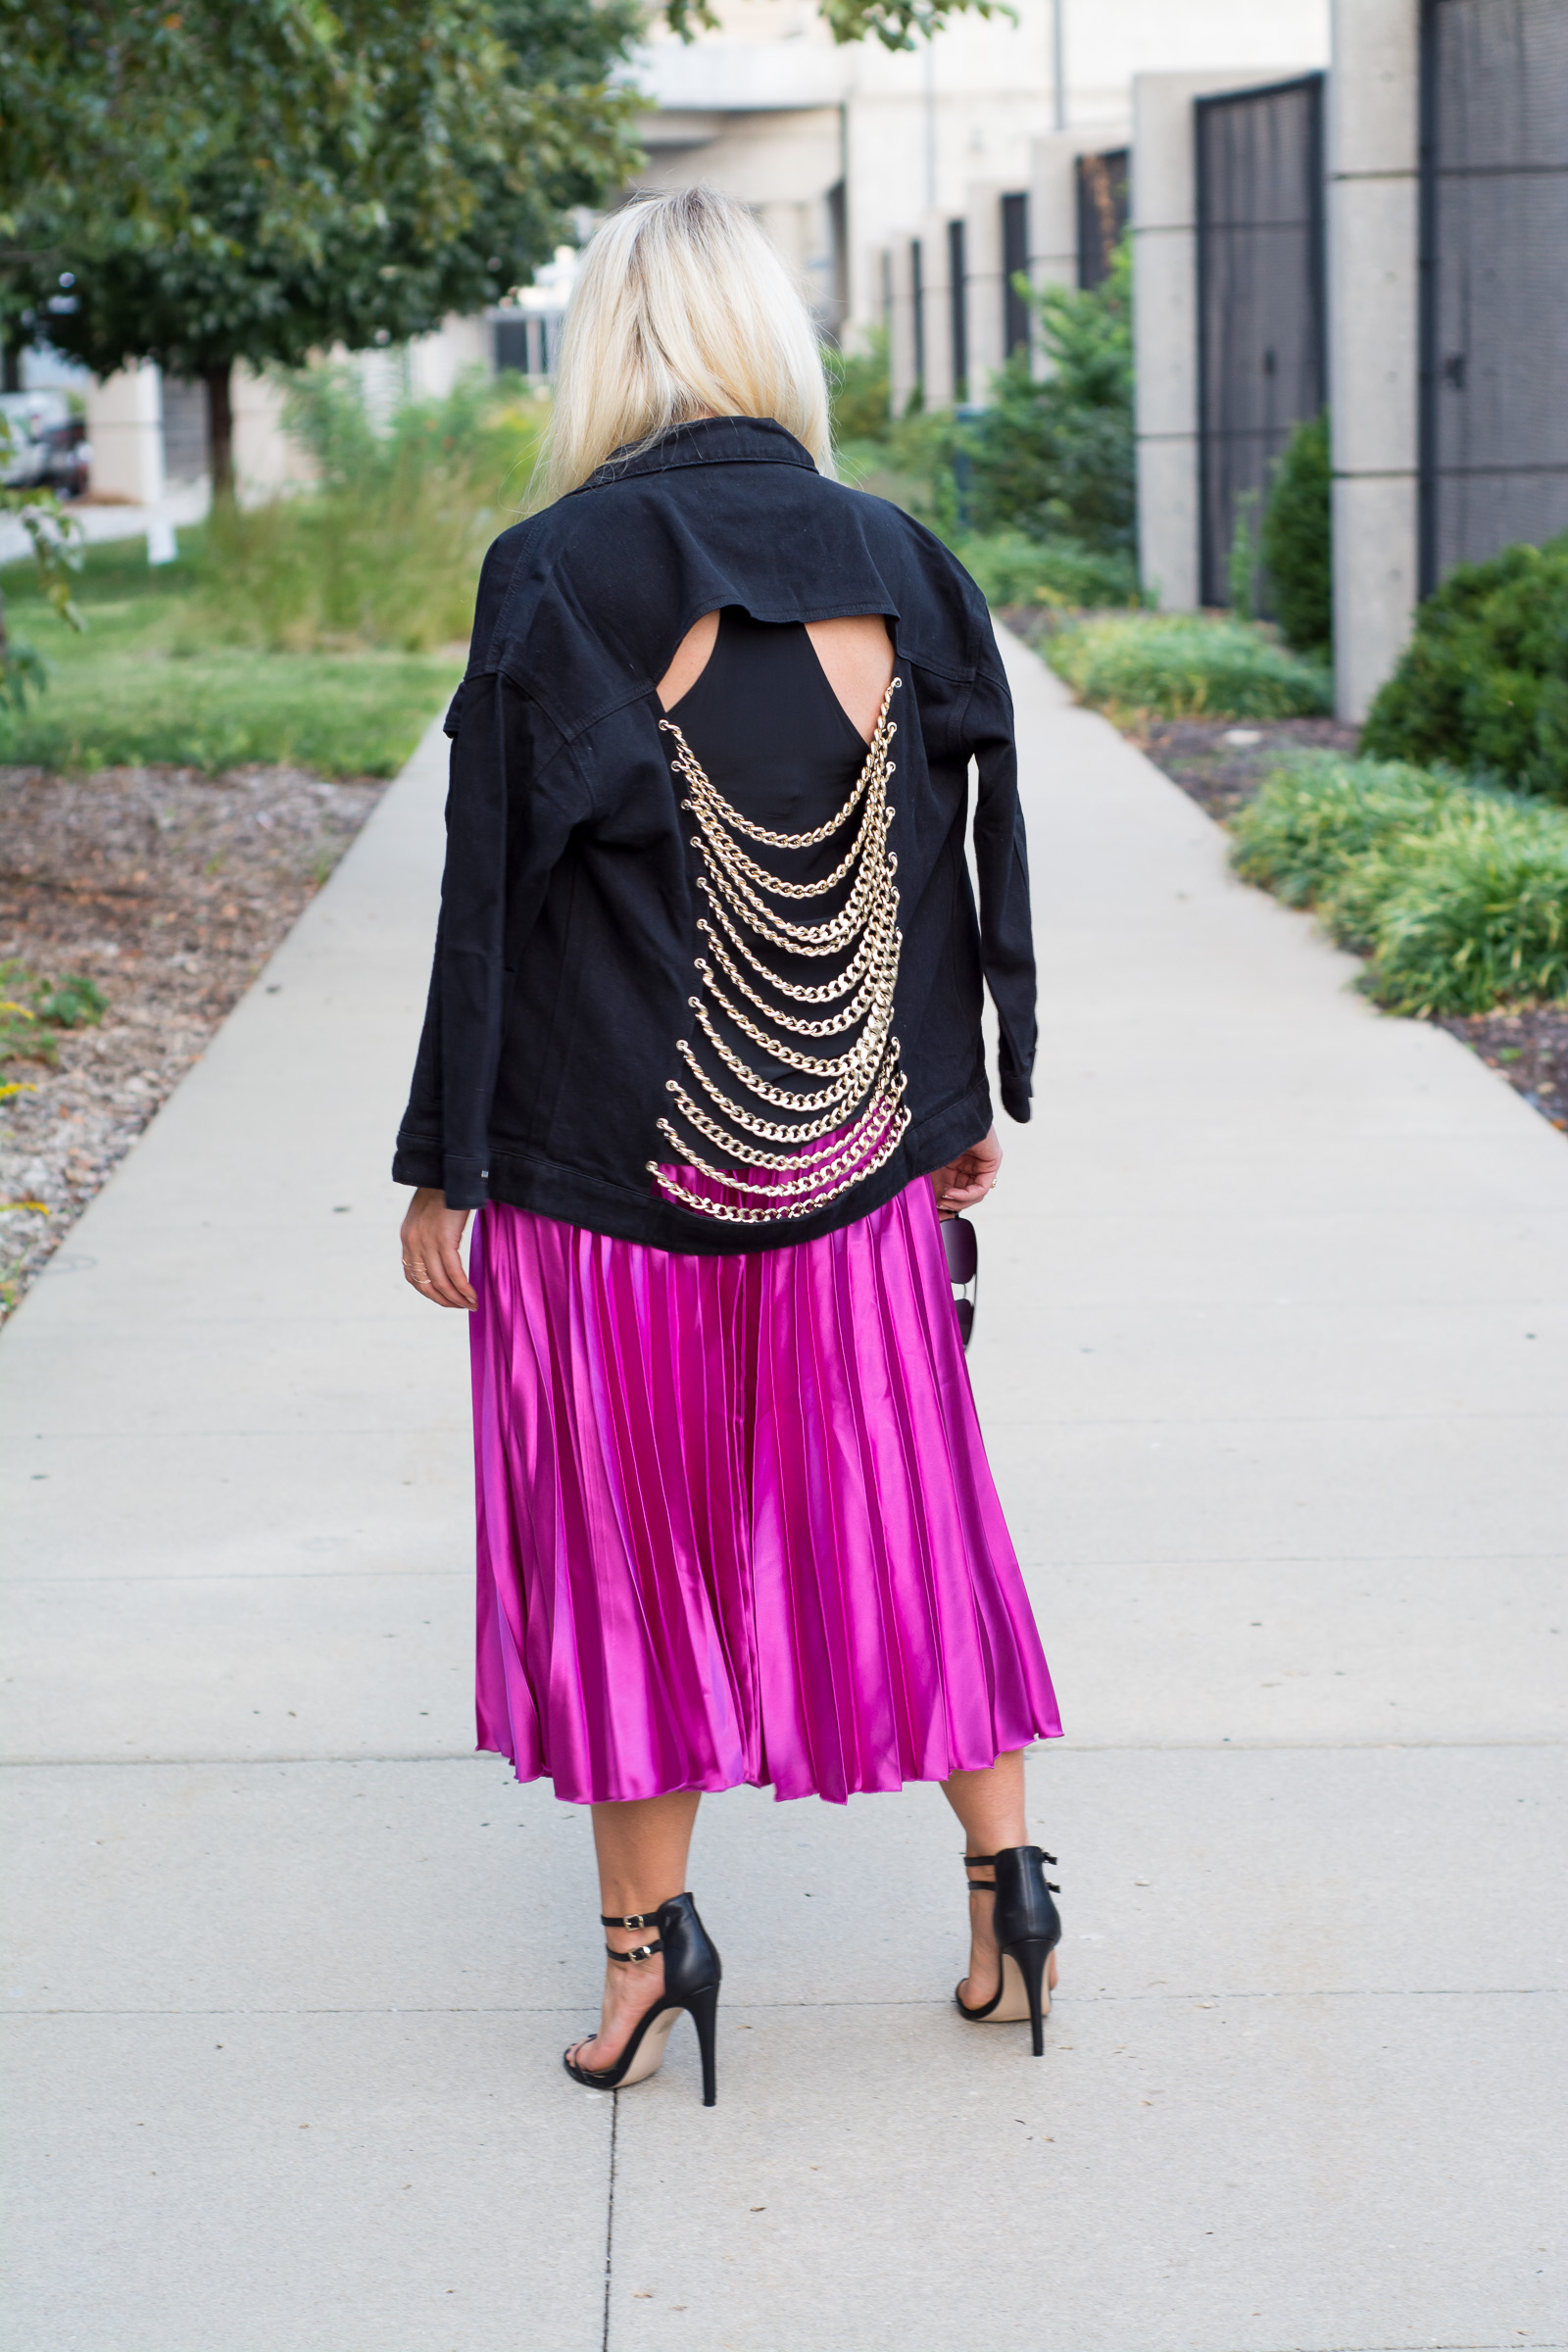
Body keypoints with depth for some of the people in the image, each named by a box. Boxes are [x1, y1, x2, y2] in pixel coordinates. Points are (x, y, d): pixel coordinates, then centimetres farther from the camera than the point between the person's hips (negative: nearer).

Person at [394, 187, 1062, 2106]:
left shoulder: (554, 575, -12)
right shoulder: (898, 566, -1)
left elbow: (492, 890, -10)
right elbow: (970, 856, 6)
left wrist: (444, 1167, -3)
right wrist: (967, 1108, 17)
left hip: (604, 1163, -3)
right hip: (852, 1160, 3)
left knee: (627, 1526, 10)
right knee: (896, 1508, 16)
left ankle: (648, 1932, 18)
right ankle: (1006, 1875, 19)